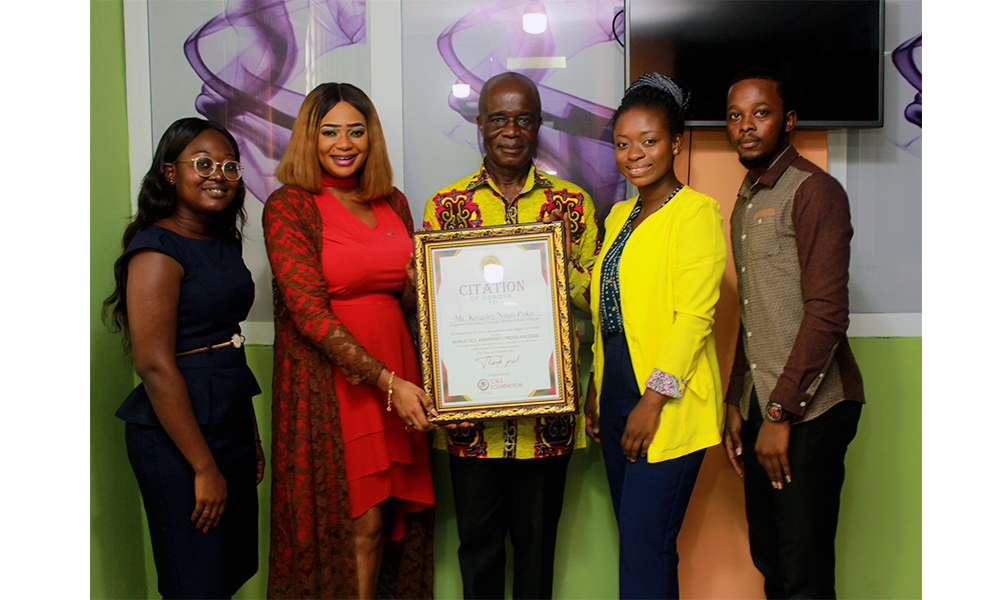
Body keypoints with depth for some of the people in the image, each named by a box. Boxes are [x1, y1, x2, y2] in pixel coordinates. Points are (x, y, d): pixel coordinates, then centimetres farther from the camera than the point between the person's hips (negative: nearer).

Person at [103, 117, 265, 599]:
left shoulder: (225, 242, 11)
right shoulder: (157, 248, -14)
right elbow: (155, 366, -20)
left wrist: (252, 437, 16)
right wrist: (204, 466, -18)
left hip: (230, 423, 8)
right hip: (176, 437, -8)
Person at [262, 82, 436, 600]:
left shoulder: (393, 203, 11)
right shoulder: (288, 206, -6)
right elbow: (309, 311, -14)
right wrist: (387, 381, -18)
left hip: (395, 372, 5)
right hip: (328, 377, -5)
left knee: (390, 513, 10)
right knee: (359, 522, 1)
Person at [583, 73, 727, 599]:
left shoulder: (696, 211, -8)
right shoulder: (619, 215, 16)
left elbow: (695, 315, -15)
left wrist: (654, 399, -18)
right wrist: (597, 388, 16)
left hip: (668, 404, -7)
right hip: (617, 394, 8)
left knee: (646, 549, -5)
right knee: (633, 541, 14)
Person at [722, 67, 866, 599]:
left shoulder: (814, 191, -9)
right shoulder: (746, 201, 18)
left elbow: (826, 314, -17)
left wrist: (780, 413, -17)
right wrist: (736, 402, 15)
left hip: (809, 410, -8)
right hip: (762, 405, 8)